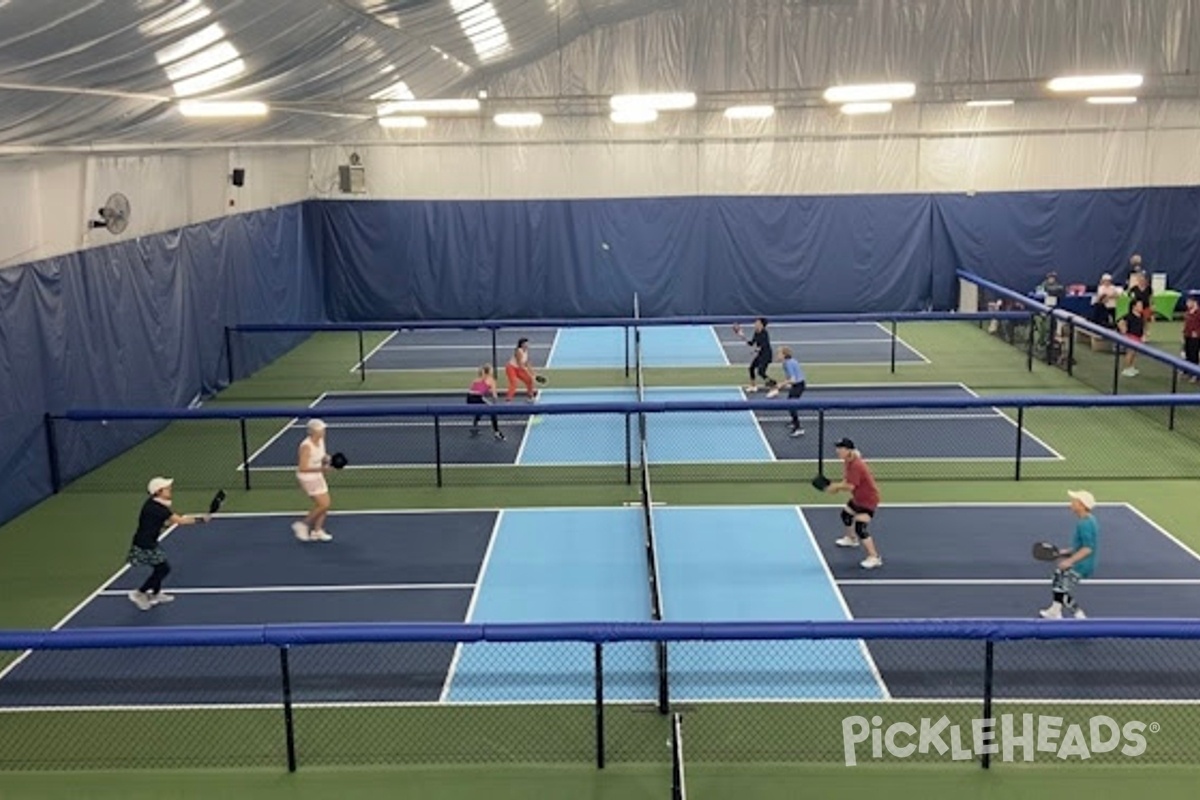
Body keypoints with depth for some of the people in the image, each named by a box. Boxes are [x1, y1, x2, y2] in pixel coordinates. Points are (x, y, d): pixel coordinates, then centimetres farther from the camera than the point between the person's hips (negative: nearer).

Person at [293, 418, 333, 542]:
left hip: (318, 476, 8)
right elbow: (302, 468, -26)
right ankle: (302, 525, 10)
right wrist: (321, 469, -33)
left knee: (324, 504, 8)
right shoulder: (306, 446, -26)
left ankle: (317, 531, 22)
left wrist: (326, 459, -8)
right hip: (308, 478, -8)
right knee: (323, 505, -7)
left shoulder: (321, 440, -1)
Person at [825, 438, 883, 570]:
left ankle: (874, 558, -16)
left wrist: (836, 486, -17)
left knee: (860, 528, -20)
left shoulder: (856, 466, -29)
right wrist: (837, 487, -13)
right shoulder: (848, 462, 2)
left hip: (868, 500, -11)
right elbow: (847, 481, 6)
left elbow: (850, 486, -31)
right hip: (858, 498, 11)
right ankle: (852, 539, 57)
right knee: (846, 514, 31)